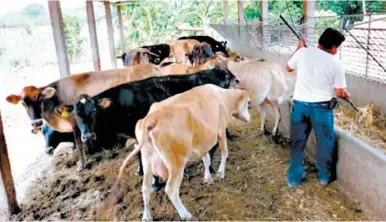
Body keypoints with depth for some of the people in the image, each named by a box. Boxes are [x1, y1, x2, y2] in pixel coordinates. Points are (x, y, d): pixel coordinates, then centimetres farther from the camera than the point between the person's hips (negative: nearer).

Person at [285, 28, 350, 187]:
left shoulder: (303, 52, -4)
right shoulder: (336, 64, -8)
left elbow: (289, 68, 14)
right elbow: (340, 93, -5)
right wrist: (347, 96, 19)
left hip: (300, 104, 3)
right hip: (321, 107, -2)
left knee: (297, 142, 14)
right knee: (325, 143, 17)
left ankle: (294, 178, 23)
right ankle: (324, 177, 30)